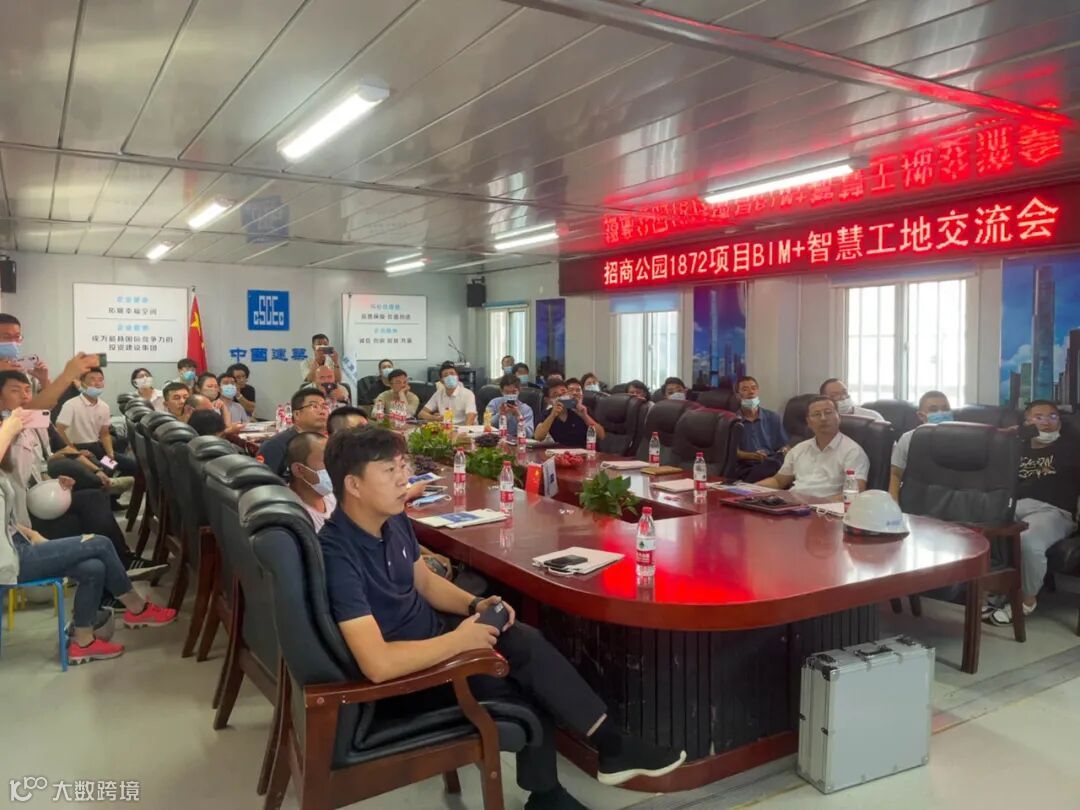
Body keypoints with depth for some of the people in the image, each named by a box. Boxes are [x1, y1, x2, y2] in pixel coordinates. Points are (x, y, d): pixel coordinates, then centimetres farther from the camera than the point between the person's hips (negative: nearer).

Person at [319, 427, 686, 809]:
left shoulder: (393, 520, -4)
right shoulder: (337, 555, -30)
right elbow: (378, 664, -36)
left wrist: (474, 605, -6)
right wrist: (459, 640, -25)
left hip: (427, 634, 8)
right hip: (400, 677, -8)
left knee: (527, 641, -12)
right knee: (529, 659, -14)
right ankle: (614, 748, 9)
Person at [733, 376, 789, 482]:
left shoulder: (773, 417, 23)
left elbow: (784, 446, 23)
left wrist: (783, 451, -2)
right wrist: (752, 455, -16)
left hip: (772, 462, 4)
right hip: (746, 467, -4)